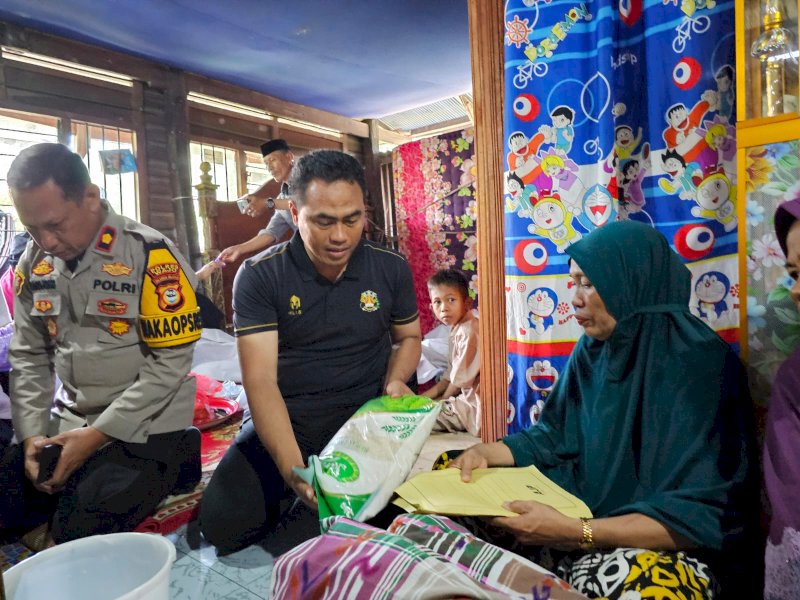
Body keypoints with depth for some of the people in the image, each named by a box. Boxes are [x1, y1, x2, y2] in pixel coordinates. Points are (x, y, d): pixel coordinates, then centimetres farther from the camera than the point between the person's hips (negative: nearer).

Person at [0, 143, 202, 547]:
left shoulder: (150, 255, -19)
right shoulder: (34, 263, 2)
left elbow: (169, 363, -20)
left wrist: (98, 434, -18)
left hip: (144, 428, -6)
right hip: (68, 421, 7)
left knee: (77, 535, -13)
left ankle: (171, 462, 8)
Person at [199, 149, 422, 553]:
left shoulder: (391, 268, -2)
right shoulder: (259, 276, -11)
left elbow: (408, 337, 14)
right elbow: (260, 380, -17)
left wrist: (395, 379, -10)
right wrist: (293, 470, -30)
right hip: (285, 418, 0)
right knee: (223, 523, -17)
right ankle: (290, 494, 15)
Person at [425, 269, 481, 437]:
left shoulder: (469, 332, -21)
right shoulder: (456, 331, 11)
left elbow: (461, 379, -16)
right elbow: (450, 376, 15)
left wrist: (442, 400, 1)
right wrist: (425, 396, 6)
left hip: (475, 405, -10)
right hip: (466, 396, 10)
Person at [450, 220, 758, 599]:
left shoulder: (699, 363, -20)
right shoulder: (592, 350, 0)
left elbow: (700, 517, -23)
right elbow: (553, 438, 10)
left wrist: (575, 533, -32)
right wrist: (486, 452, -7)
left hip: (673, 547, -6)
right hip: (585, 508, 6)